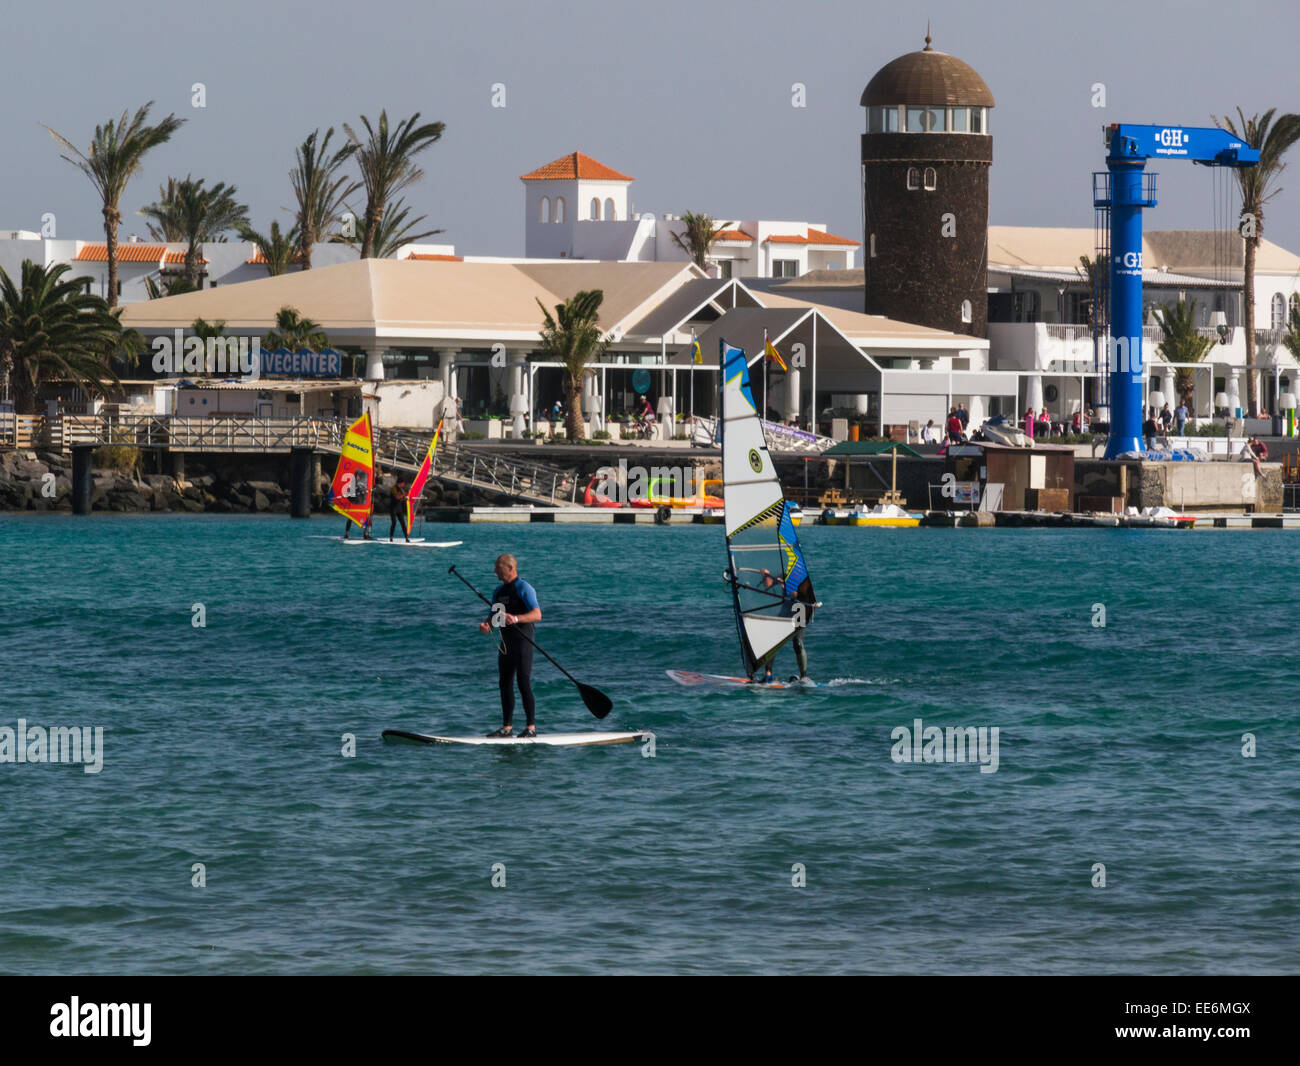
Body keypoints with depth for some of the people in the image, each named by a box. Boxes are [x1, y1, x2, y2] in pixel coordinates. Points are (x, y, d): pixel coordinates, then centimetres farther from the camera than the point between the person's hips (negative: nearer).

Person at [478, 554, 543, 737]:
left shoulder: (524, 588, -8)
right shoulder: (499, 591, 17)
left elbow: (537, 614, -17)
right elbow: (494, 617, 19)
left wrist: (516, 618, -33)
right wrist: (486, 625, -4)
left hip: (522, 641, -8)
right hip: (505, 643, 8)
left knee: (524, 683, -9)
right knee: (505, 683, 8)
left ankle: (531, 727, -5)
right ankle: (507, 727, 13)